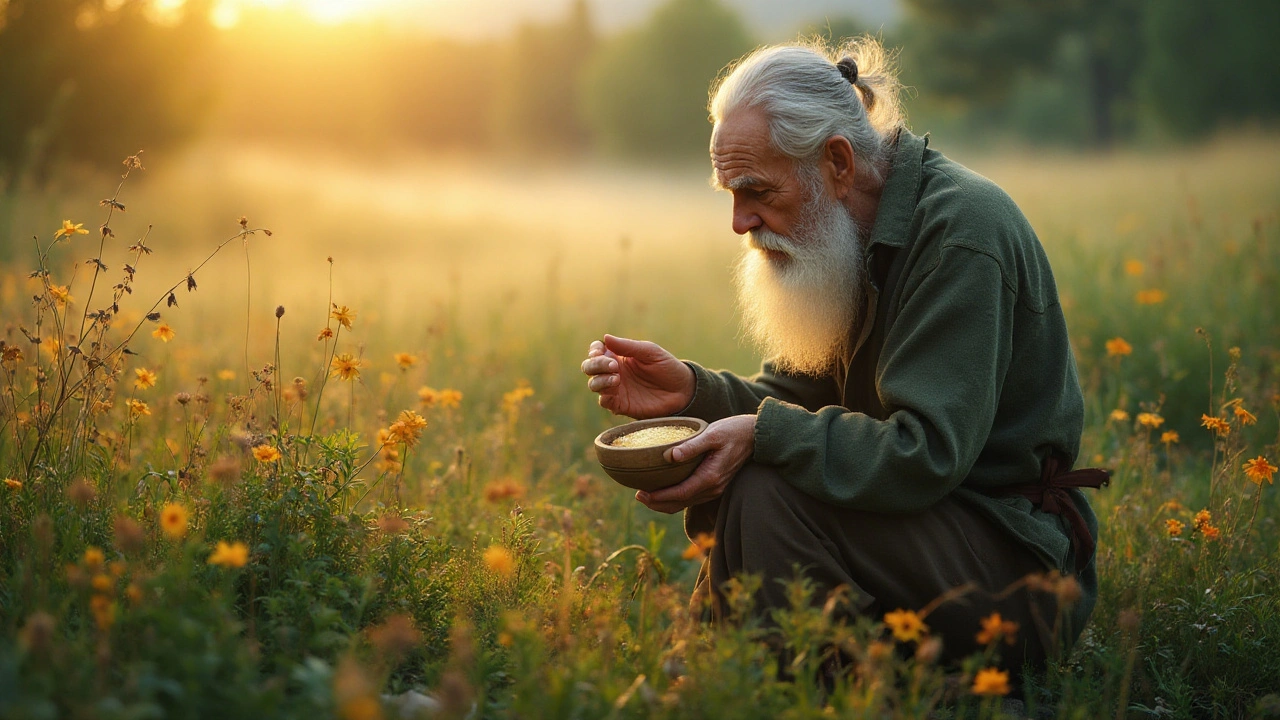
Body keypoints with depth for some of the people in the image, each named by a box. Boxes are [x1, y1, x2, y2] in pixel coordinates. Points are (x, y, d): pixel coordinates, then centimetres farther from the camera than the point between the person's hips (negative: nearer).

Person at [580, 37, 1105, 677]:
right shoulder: (852, 235, 8)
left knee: (765, 496, -25)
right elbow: (803, 397, 10)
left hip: (1018, 573, -9)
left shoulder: (960, 228, -20)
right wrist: (692, 391, -7)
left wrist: (764, 433, -27)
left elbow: (924, 455, -27)